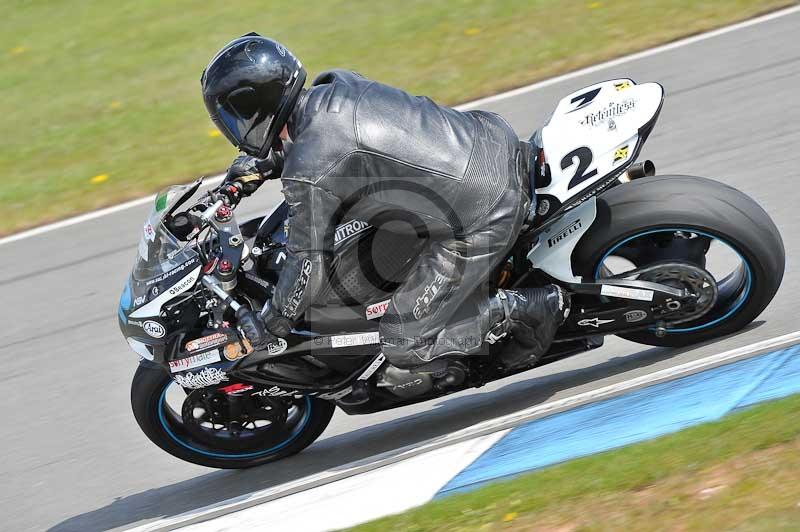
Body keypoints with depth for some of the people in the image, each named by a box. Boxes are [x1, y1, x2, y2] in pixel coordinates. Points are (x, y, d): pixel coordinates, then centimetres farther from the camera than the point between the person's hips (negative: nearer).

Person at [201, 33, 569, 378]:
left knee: (403, 345, 0)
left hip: (483, 221, -9)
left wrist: (266, 328, 4)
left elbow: (310, 266, -11)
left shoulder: (305, 176, -19)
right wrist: (258, 164, 23)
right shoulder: (336, 84, 5)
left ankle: (535, 307, 3)